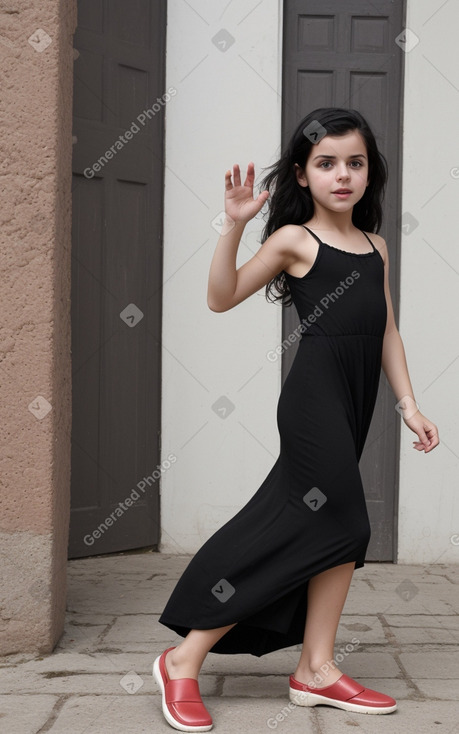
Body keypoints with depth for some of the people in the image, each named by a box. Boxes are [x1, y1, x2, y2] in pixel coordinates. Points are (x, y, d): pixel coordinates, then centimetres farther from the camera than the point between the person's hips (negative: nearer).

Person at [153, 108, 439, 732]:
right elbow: (222, 297, -11)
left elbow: (387, 332, 16)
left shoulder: (375, 247, 16)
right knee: (344, 526, -9)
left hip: (355, 401, 6)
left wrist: (409, 405, 10)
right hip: (314, 393, -6)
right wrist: (234, 224, -21)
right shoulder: (295, 239, -3)